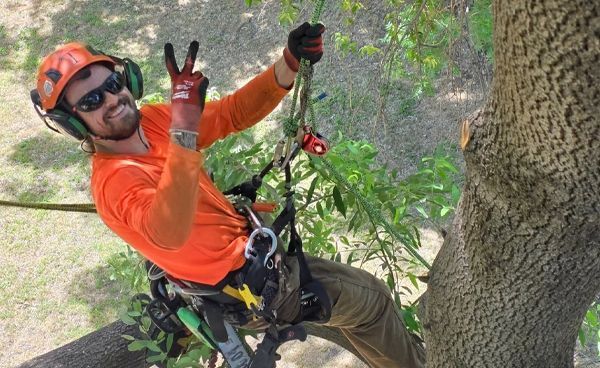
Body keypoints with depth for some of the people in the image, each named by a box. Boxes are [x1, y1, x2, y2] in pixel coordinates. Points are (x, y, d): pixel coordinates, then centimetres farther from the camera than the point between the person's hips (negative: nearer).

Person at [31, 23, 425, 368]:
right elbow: (169, 233, -51)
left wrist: (289, 65, -22)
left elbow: (235, 113, -6)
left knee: (361, 290, 24)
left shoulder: (153, 121, -6)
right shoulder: (114, 182, -30)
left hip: (248, 247, 8)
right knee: (371, 298, 8)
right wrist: (185, 128, -60)